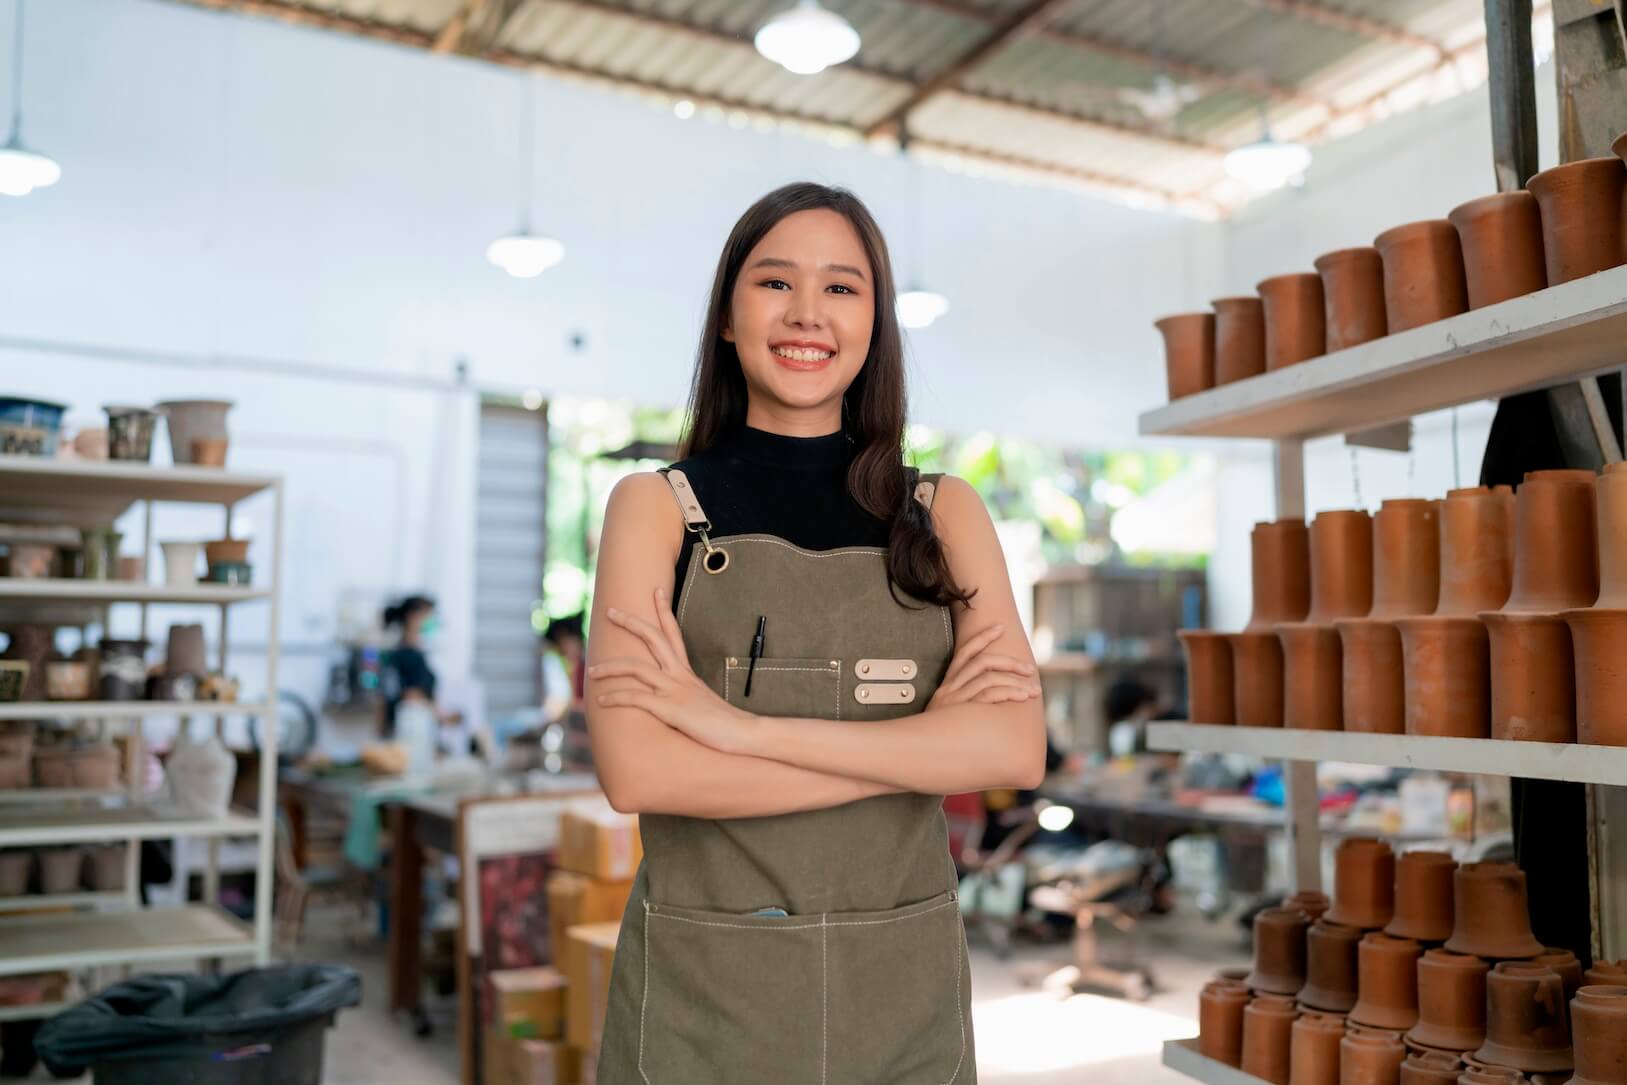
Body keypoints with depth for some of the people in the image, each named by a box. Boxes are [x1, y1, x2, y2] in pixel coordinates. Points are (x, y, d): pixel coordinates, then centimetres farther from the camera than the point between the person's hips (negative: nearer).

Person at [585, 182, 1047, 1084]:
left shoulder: (945, 512, 3)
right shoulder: (656, 506, -3)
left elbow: (1014, 749, -11)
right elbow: (635, 771, -16)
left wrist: (741, 727, -18)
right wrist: (921, 744, -14)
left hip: (907, 987, 2)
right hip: (703, 988, -2)